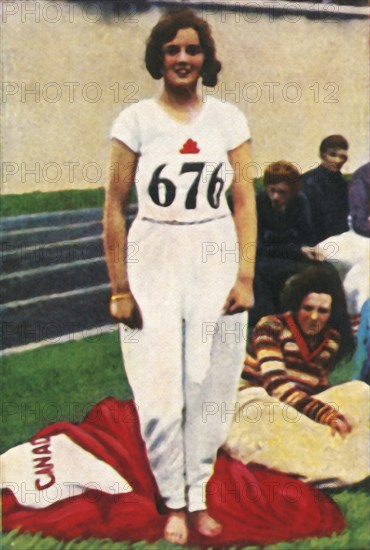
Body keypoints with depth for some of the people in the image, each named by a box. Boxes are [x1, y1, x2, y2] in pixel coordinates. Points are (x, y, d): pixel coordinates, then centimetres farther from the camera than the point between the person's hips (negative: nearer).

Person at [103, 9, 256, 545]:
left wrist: (246, 276, -2)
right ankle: (174, 502, 21)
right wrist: (120, 288, -4)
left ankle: (199, 498, 25)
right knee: (159, 394, 0)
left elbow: (245, 201, 5)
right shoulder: (136, 120, -1)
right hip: (155, 260, -1)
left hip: (216, 260, 2)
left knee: (210, 388, 6)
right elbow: (114, 208, -1)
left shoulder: (229, 118, 5)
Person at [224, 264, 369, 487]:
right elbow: (275, 383, -19)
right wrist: (324, 414, -30)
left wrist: (332, 411, -14)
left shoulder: (332, 340, 10)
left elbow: (320, 387, 11)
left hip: (302, 409, 5)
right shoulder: (271, 327, -7)